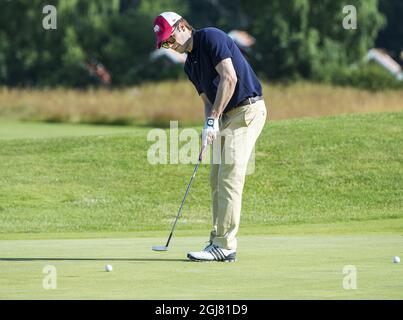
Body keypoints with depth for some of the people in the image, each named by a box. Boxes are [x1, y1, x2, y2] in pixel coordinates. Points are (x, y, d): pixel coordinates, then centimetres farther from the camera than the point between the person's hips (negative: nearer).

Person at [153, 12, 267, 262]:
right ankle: (219, 241, 11)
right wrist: (209, 129, -3)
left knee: (230, 178, -12)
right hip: (226, 116, 10)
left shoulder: (211, 38, -11)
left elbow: (230, 78, -20)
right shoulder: (190, 64, 16)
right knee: (217, 179, 8)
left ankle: (225, 246, -13)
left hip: (247, 109, -10)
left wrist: (213, 120, -19)